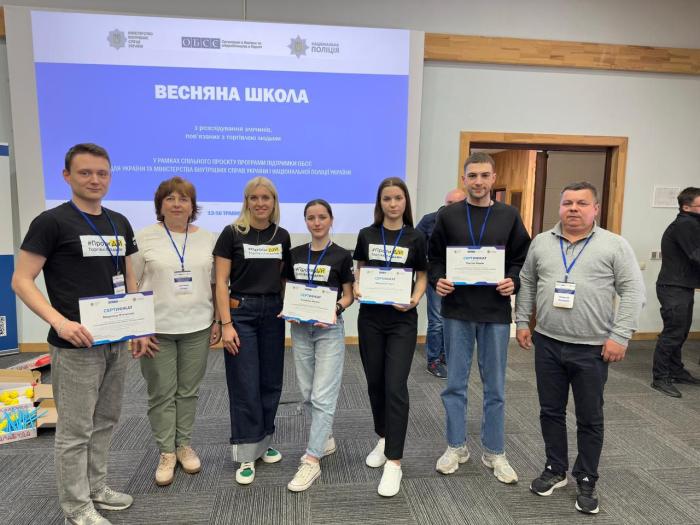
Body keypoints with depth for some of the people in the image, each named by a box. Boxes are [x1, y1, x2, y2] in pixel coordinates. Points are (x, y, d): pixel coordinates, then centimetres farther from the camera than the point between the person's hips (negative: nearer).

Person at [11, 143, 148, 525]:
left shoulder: (120, 223, 9)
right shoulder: (52, 222, -9)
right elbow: (21, 280, -11)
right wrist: (60, 322, -24)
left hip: (117, 342, 6)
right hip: (76, 345, -6)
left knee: (105, 421, 18)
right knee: (75, 430, 6)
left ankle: (96, 488, 35)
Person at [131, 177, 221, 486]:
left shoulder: (207, 239, 5)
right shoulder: (144, 238, -4)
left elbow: (216, 283, 9)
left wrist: (217, 321, 5)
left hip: (197, 327, 2)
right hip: (156, 329, -2)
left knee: (188, 391, 13)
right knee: (161, 393, 7)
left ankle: (184, 445, 29)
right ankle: (166, 452, 23)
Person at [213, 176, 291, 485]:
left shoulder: (282, 236, 6)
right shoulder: (232, 233, -6)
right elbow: (221, 282, -8)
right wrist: (226, 324, -13)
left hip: (273, 313, 4)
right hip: (241, 312, -4)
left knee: (270, 382, 11)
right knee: (245, 386, 0)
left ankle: (263, 442, 30)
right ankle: (246, 455, 13)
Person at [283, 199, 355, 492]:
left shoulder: (341, 256, -4)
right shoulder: (295, 254, 6)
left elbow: (348, 295, -1)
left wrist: (335, 309, -20)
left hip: (329, 329, -4)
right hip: (300, 328, 5)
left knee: (323, 396, -6)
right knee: (308, 393, 13)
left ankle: (312, 461, -2)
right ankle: (325, 439, 33)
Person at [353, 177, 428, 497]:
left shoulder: (415, 238, -1)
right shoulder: (366, 235, 4)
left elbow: (422, 276, 4)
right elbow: (359, 272, 12)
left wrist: (414, 300, -14)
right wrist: (356, 288, -9)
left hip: (402, 320, -2)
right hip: (370, 317, 3)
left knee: (395, 387, -6)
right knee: (375, 383, 12)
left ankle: (394, 462, 3)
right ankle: (383, 439, 35)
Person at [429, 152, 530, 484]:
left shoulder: (509, 216, 3)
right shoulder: (448, 216, 3)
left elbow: (523, 258, 9)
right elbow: (434, 257, 8)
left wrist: (513, 281, -10)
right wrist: (437, 280, -10)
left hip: (495, 312, 0)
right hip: (456, 310, 0)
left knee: (495, 386, 10)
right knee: (455, 383, 9)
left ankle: (494, 452, 26)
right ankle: (456, 446, 26)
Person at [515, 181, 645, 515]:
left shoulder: (615, 245, -5)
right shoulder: (541, 242, 6)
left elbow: (633, 292, -7)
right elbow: (526, 283, 12)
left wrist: (620, 336, -14)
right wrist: (522, 322, 7)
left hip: (592, 349, -3)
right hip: (547, 344, 3)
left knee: (590, 419, 9)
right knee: (551, 411, 14)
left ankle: (586, 481, 26)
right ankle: (555, 469, 32)